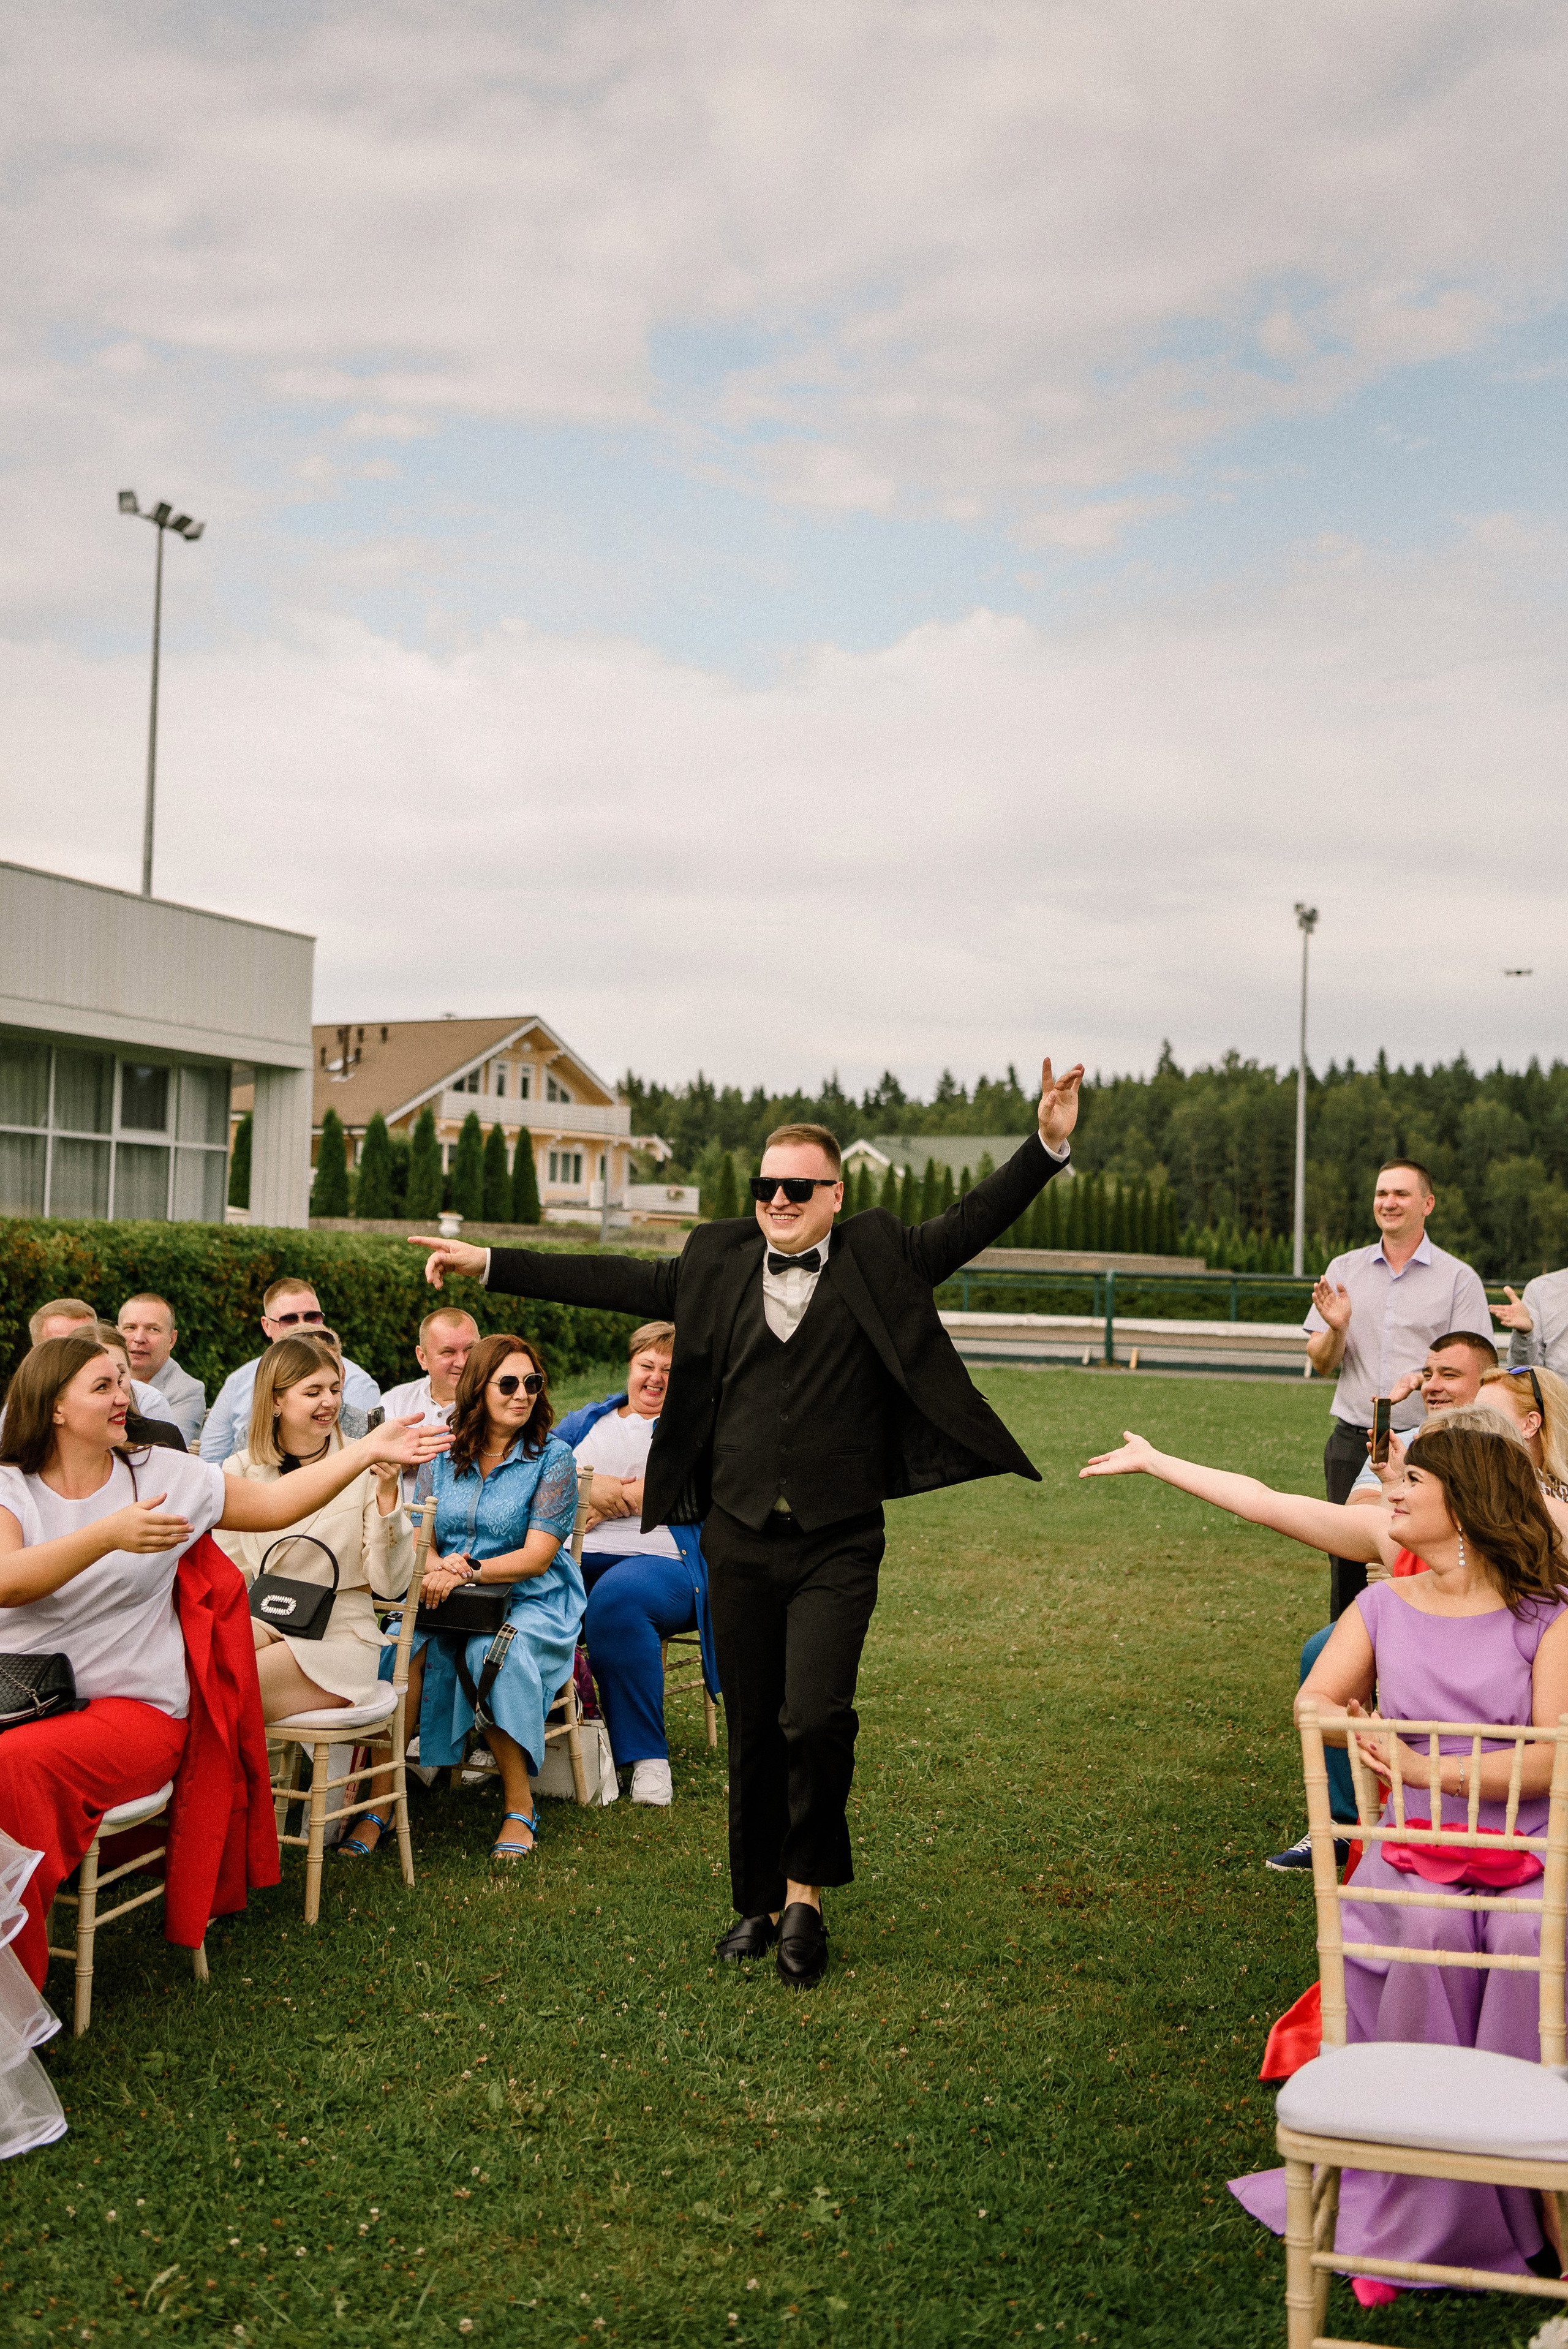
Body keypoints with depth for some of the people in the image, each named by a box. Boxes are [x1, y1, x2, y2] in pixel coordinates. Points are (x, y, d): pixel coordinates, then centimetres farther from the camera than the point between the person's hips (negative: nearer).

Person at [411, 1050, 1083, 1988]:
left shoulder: (881, 1257, 2)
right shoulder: (717, 1261, 8)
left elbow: (972, 1224, -5)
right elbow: (615, 1281, 11)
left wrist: (1048, 1146, -19)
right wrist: (486, 1262, 10)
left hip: (838, 1542, -3)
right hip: (740, 1536, 3)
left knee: (816, 1718, -16)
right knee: (753, 1732, 11)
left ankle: (806, 1892, 7)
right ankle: (760, 1902, 28)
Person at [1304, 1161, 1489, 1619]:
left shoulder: (1459, 1279, 3)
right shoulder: (1344, 1269, 11)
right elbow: (1321, 1363, 10)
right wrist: (1336, 1328, -12)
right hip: (1352, 1442, 3)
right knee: (1348, 1566, 5)